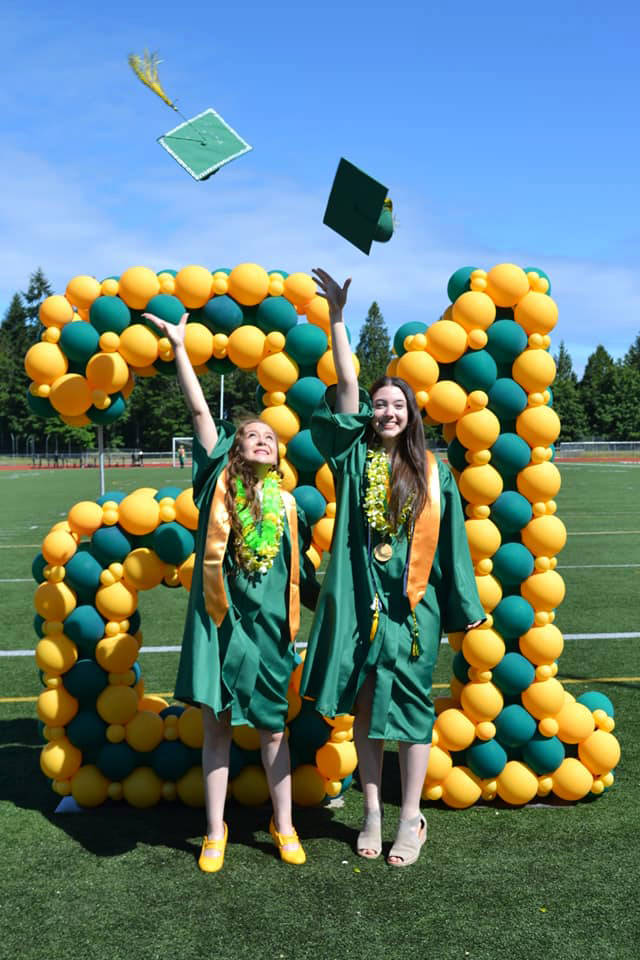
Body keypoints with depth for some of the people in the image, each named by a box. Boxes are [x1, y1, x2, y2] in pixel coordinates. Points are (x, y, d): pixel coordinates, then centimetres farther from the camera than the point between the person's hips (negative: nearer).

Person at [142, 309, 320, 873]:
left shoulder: (286, 504, 5)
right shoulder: (218, 479, 0)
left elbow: (302, 571, 12)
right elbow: (199, 410, -5)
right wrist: (180, 346, -8)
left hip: (267, 624, 1)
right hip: (218, 620, -1)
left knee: (272, 727, 10)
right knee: (217, 725, 7)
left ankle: (284, 826, 24)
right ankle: (216, 831, 20)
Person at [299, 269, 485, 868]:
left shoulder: (433, 473, 5)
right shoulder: (355, 457, 4)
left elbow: (448, 543, 6)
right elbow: (347, 384, -3)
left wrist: (463, 608, 6)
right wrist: (337, 314, -8)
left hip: (410, 604, -1)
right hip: (357, 599, 1)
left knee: (407, 704, 2)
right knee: (363, 706, 7)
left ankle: (410, 820, 13)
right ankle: (373, 813, 19)